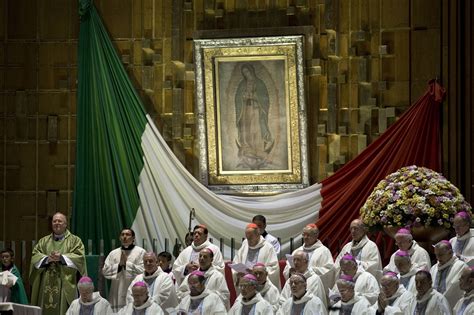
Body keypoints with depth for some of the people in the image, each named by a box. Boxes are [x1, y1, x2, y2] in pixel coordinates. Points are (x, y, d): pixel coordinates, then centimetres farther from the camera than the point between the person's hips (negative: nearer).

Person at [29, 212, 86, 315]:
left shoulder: (74, 240, 8)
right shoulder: (44, 241, 17)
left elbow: (79, 257, -5)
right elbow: (35, 256, 6)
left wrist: (61, 257, -14)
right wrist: (47, 258, -12)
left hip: (65, 285, -3)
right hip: (46, 286, 3)